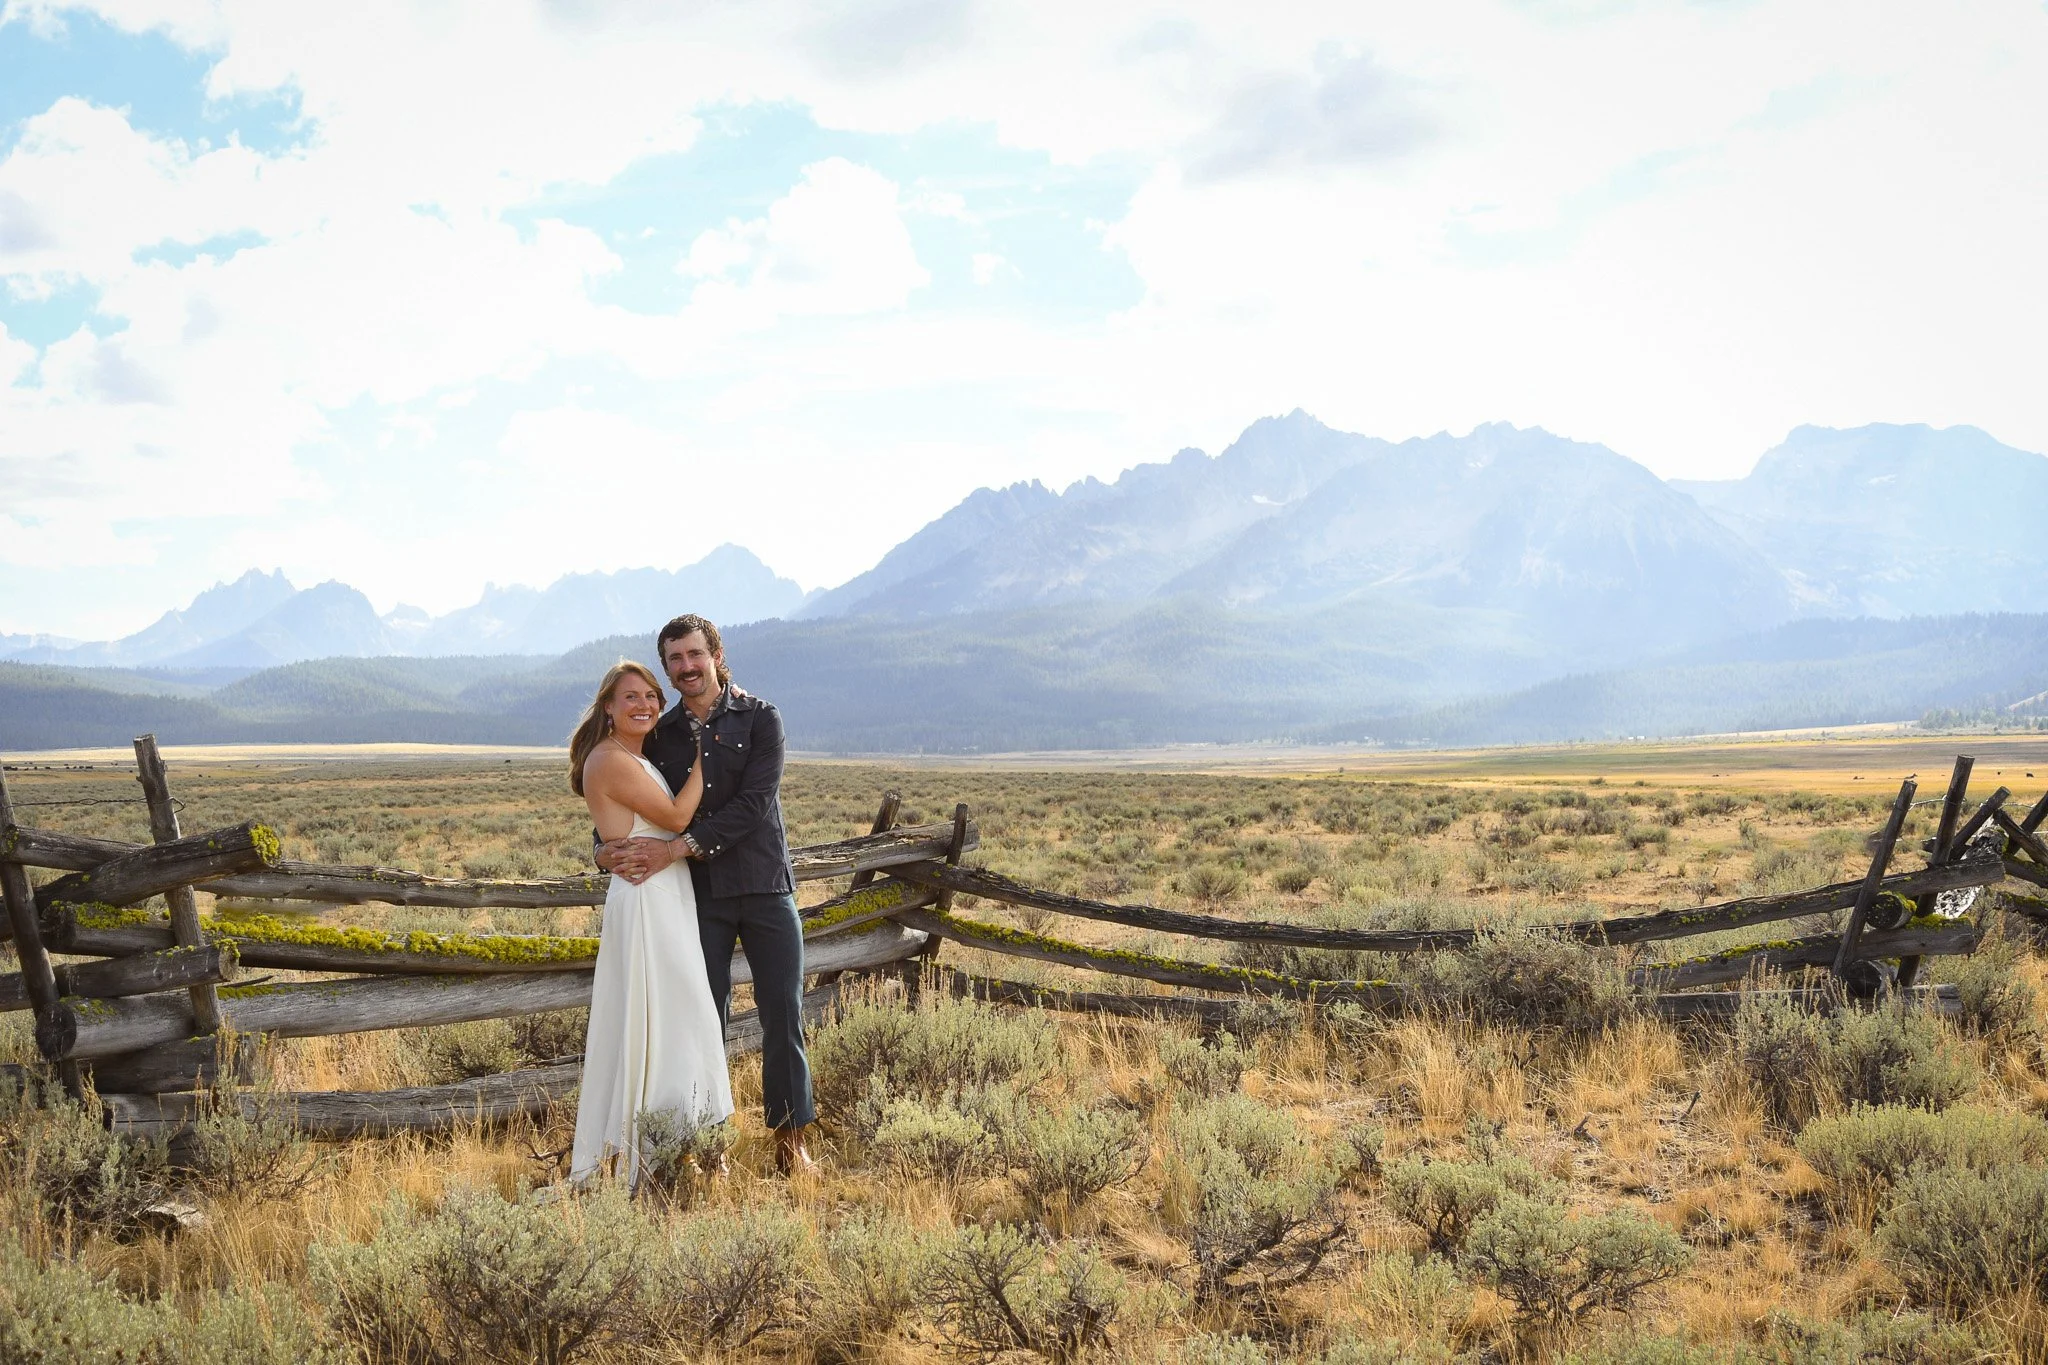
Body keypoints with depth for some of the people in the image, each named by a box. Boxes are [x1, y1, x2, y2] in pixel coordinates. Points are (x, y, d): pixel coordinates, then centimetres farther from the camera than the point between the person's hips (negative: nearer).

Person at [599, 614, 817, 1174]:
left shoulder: (760, 719, -3)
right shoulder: (660, 736, 8)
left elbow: (753, 803, -14)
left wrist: (677, 849, -20)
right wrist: (607, 849, -11)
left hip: (765, 887, -2)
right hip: (698, 896, 2)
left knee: (783, 1016, -1)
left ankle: (791, 1142, 7)